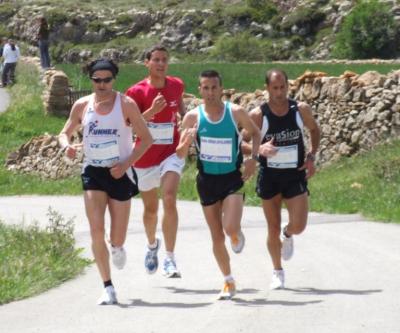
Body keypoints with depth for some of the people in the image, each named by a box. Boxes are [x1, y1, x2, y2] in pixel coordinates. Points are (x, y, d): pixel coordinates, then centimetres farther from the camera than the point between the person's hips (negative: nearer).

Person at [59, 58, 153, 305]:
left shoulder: (126, 104, -6)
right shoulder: (82, 105, 2)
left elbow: (147, 139, -3)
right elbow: (65, 133, 14)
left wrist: (126, 164, -14)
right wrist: (68, 145, -11)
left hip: (120, 173, -2)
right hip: (93, 172, 2)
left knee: (117, 238, 2)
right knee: (96, 231, -12)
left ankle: (117, 247, 41)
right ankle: (108, 287, -4)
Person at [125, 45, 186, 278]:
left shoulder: (176, 85, 0)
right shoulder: (137, 92, -10)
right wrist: (152, 111, -30)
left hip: (171, 153, 0)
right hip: (145, 156, 0)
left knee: (169, 200, -21)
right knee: (151, 208, 15)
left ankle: (170, 258, -20)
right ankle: (152, 245, 46)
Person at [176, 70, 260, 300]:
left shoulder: (236, 113, -8)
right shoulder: (193, 117, -6)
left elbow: (256, 133, 10)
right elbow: (180, 154, -1)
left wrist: (253, 158, -5)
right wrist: (187, 142, -23)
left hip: (233, 178, -2)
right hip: (207, 179, 2)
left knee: (230, 228, -20)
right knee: (217, 236, 6)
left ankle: (237, 235, 18)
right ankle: (229, 282, 22)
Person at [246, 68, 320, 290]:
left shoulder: (301, 110, -5)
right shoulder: (258, 115, -11)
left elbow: (314, 130, 14)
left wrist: (311, 157, 1)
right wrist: (259, 149, -28)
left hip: (296, 175, 1)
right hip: (269, 176, -1)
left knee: (298, 226, -9)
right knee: (273, 228, 5)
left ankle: (287, 235, 29)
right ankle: (277, 272, 25)